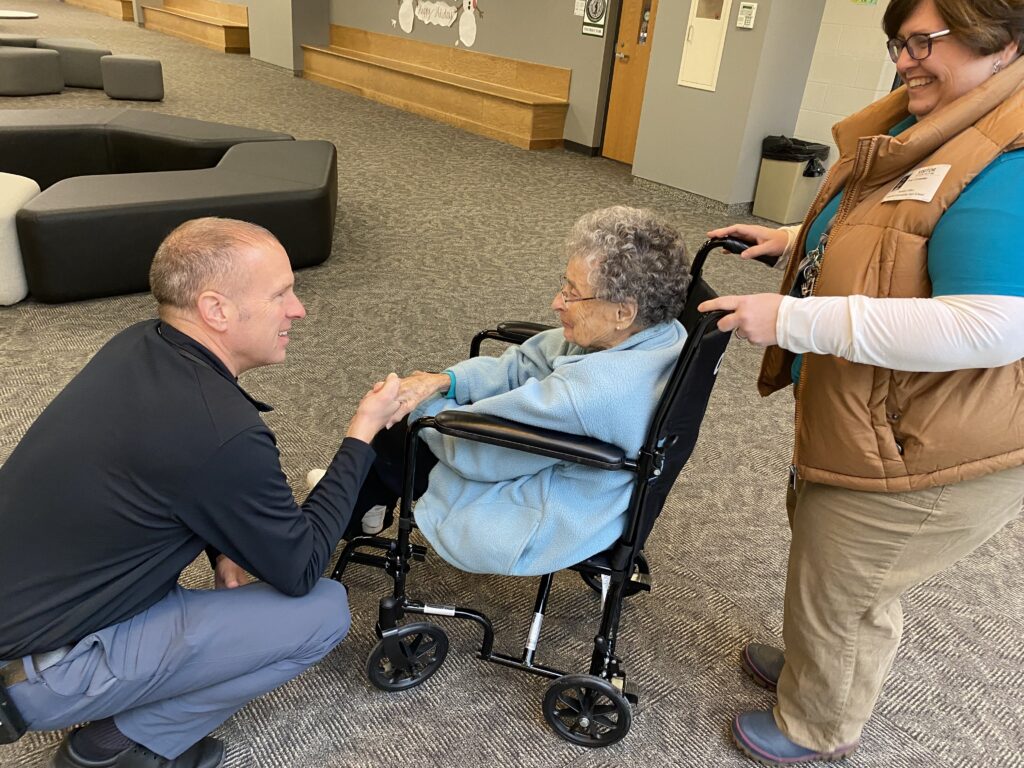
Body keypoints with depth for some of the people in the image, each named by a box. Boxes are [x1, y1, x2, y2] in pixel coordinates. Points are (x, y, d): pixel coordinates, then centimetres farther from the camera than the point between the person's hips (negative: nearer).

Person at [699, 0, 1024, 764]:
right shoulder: (925, 128, 7)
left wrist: (792, 320, -32)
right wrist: (797, 240, 9)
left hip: (925, 454, -9)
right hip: (866, 424, 9)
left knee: (837, 594, 12)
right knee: (853, 584, 28)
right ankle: (817, 668, 54)